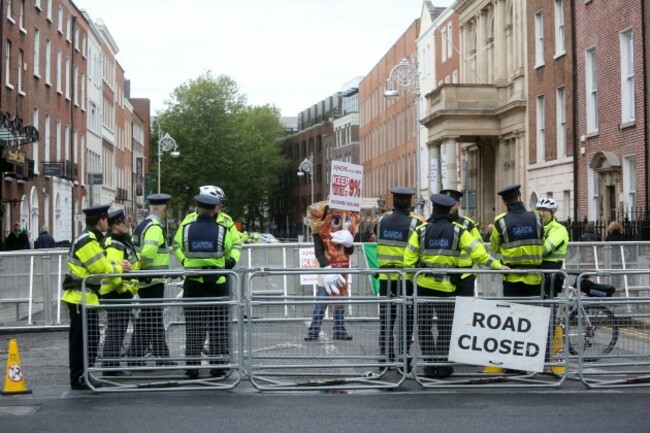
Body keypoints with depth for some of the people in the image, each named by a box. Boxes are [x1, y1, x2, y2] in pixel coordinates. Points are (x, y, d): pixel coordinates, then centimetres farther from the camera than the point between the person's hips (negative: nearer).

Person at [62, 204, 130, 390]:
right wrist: (119, 268, -2)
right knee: (83, 339, -6)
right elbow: (102, 269, -18)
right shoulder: (87, 241, -17)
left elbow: (101, 264, 16)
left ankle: (82, 376, 19)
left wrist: (117, 265, 2)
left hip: (85, 296, 10)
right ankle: (79, 378, -1)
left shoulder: (91, 239, 17)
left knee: (90, 339, 14)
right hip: (82, 297, -10)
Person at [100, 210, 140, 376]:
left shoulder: (122, 242, 18)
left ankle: (112, 368, 23)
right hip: (117, 294, -11)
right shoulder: (114, 244, -17)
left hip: (121, 293, 11)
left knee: (116, 332, 16)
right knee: (115, 332, -7)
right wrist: (121, 287, -23)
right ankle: (110, 368, -4)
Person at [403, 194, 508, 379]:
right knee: (445, 326, 11)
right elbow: (477, 250, -8)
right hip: (446, 286, 0)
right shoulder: (458, 231, 0)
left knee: (424, 326, 8)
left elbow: (409, 259, -3)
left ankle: (430, 364, 6)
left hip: (423, 284, 0)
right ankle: (442, 365, 10)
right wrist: (497, 265, -5)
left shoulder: (421, 231, -1)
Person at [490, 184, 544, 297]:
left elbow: (496, 248, 4)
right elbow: (542, 243, 9)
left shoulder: (500, 222, -8)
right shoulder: (537, 218, -2)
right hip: (533, 277, 2)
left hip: (512, 278, -1)